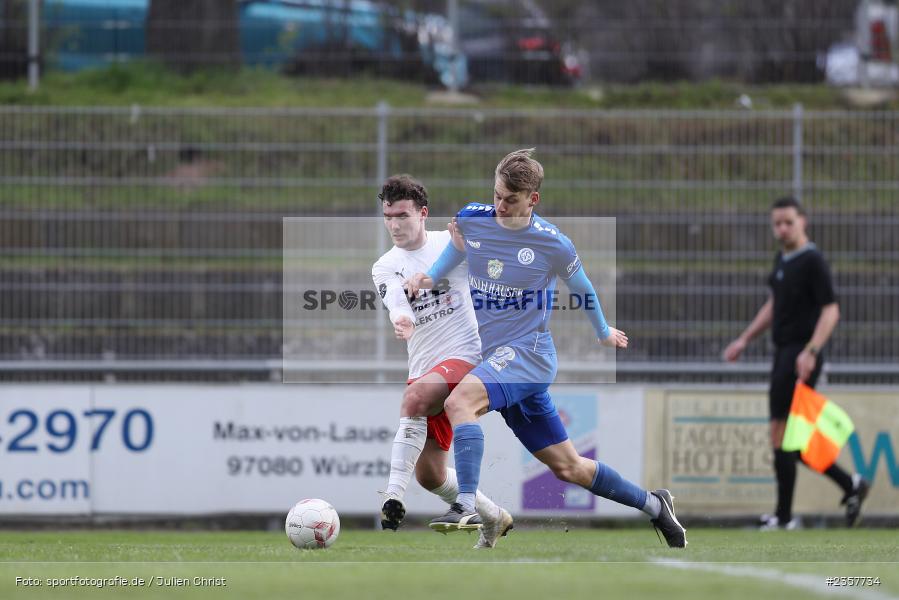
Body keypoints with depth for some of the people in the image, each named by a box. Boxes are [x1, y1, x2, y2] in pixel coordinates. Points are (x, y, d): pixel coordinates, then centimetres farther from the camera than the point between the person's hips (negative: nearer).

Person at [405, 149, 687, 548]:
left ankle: (466, 507, -42)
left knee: (459, 401, -33)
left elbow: (582, 288, 8)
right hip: (494, 357, 6)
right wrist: (429, 277, 6)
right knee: (567, 467, 11)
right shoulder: (471, 219, 1)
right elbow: (458, 246, 25)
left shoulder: (552, 245, -11)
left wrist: (604, 333, 24)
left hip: (527, 351, -6)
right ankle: (653, 506, 28)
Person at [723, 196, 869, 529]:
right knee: (791, 440, 11)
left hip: (800, 358, -9)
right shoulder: (782, 260, 15)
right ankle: (850, 485, 21)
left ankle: (784, 518, -3)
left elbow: (831, 310, -17)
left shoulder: (812, 261, -11)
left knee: (782, 435, -9)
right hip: (783, 353, 9)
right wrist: (744, 340, 25)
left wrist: (810, 352, -27)